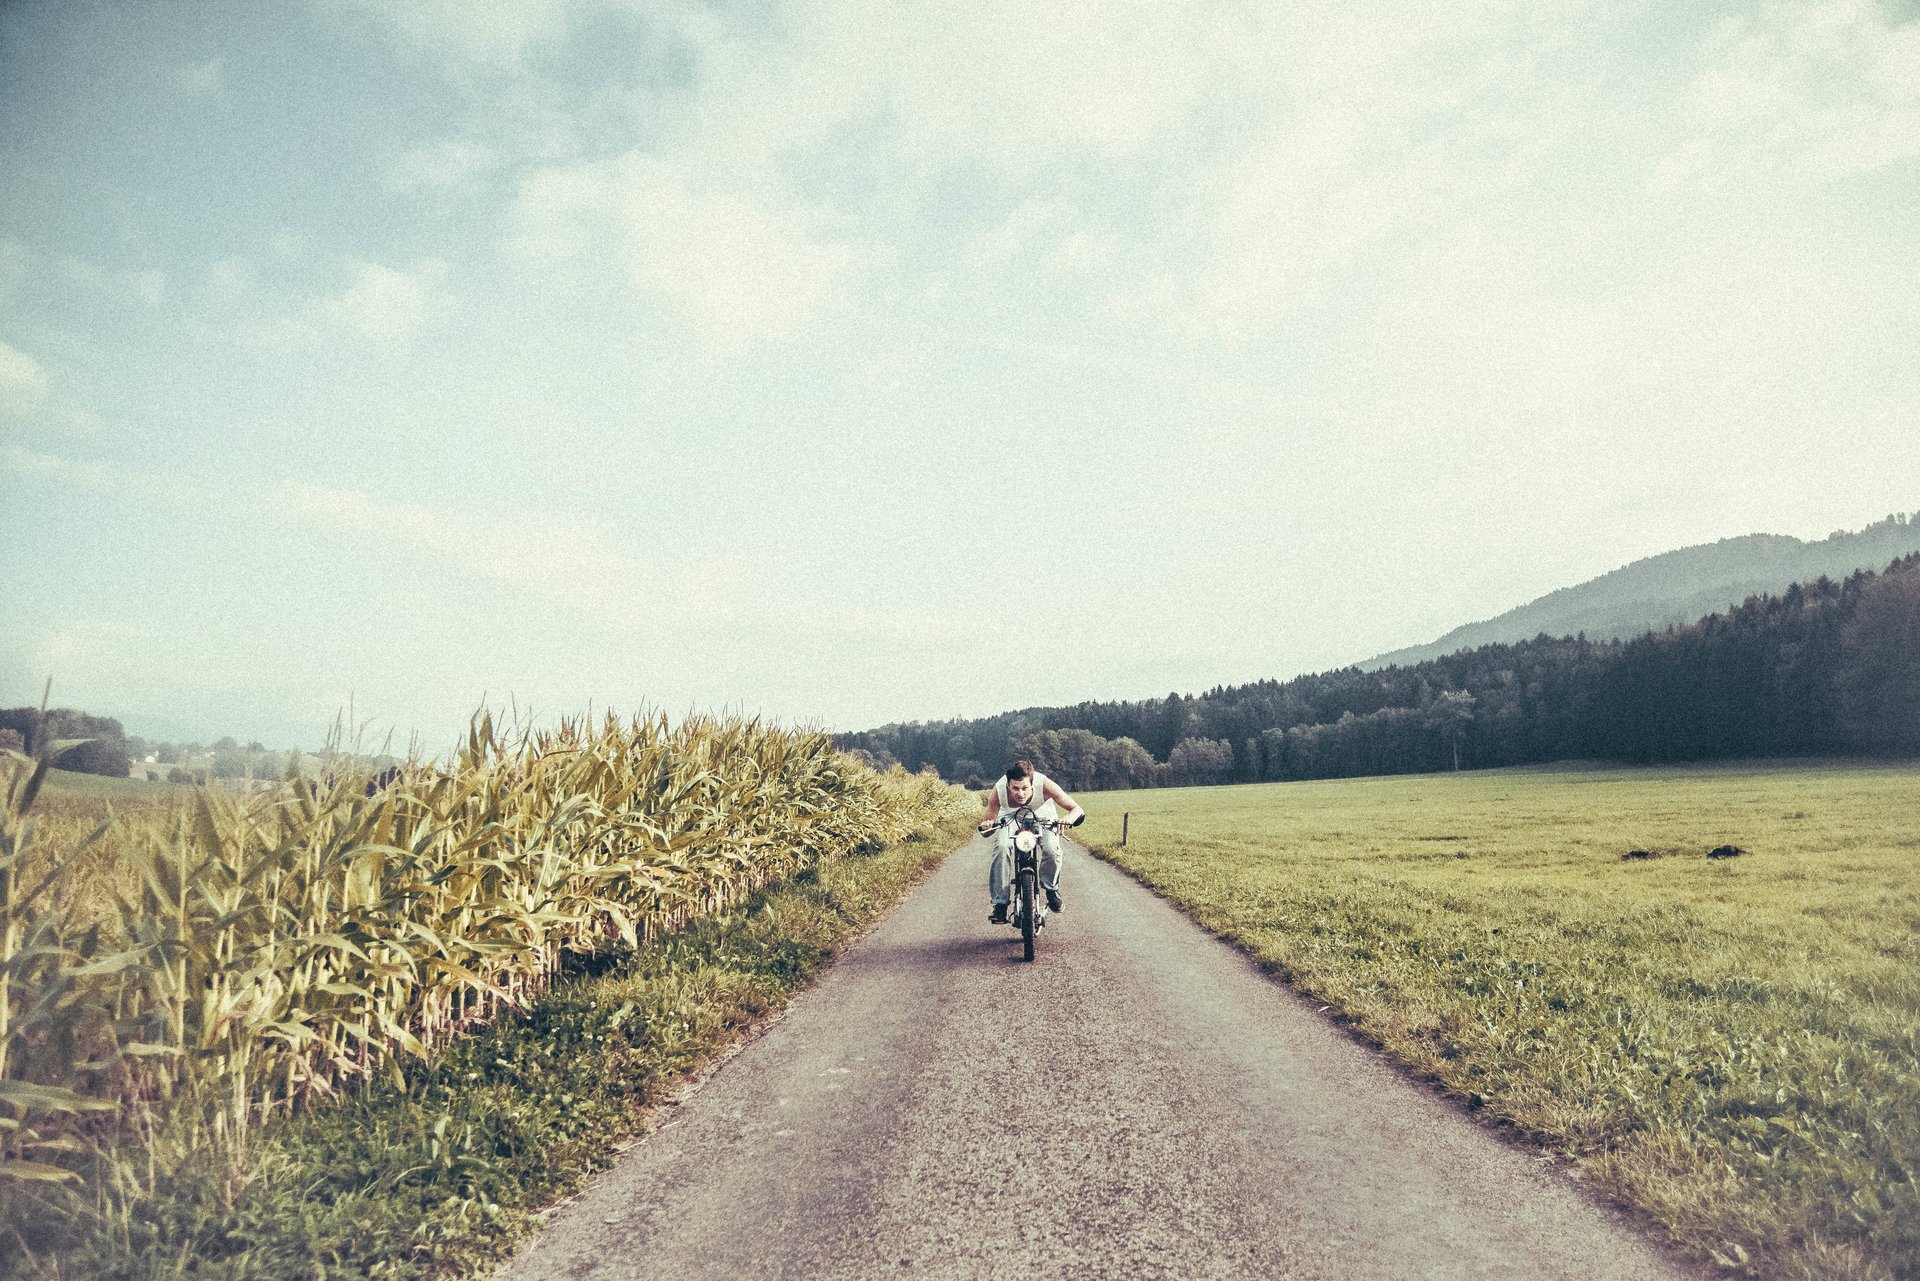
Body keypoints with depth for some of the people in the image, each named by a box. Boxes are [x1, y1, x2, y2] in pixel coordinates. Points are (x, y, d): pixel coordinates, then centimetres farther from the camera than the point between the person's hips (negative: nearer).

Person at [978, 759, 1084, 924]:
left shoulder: (1044, 785, -39)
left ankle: (1051, 889, 5)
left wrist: (1068, 818, -55)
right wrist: (985, 827, -50)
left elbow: (1077, 809, -33)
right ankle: (1000, 903, -13)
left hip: (1042, 814, 0)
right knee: (1001, 847, -25)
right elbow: (986, 832, -26)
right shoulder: (998, 791, -36)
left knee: (1051, 848, -25)